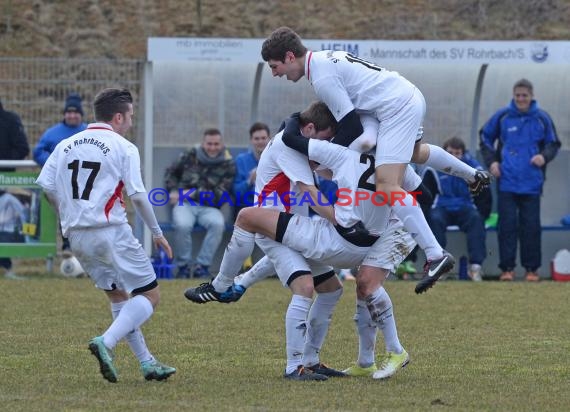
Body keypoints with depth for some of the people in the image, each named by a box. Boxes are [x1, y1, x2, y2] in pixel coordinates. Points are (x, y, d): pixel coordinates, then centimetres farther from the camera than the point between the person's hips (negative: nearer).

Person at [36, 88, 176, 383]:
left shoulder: (66, 145, 12)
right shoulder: (124, 148, -3)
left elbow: (46, 187, 6)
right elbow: (137, 195, -9)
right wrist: (157, 233, 2)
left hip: (77, 236, 7)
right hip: (111, 232, -7)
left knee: (118, 295, 19)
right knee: (150, 295, 1)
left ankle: (146, 362, 15)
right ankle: (106, 343, -19)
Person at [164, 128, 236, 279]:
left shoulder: (228, 164, 2)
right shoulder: (190, 156, 7)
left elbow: (221, 196, -4)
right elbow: (171, 173, 23)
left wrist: (195, 194, -10)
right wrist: (173, 191, 5)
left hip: (209, 207, 0)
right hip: (185, 204, 0)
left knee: (218, 223, -34)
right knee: (183, 225, -34)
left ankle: (202, 266, -22)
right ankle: (183, 266, -13)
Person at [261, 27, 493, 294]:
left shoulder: (322, 78, -19)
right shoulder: (324, 58, 10)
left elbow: (351, 126, -17)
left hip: (396, 110, -11)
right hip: (411, 97, 11)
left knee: (387, 187, -19)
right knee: (415, 153, 39)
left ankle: (436, 256, -25)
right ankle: (474, 176, 61)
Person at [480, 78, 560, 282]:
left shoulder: (542, 118, 1)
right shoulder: (502, 116, 1)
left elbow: (553, 144, 11)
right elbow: (485, 137, 14)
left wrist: (544, 156, -9)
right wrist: (491, 161, 3)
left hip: (531, 183, 0)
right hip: (507, 182, 0)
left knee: (531, 226, 3)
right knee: (507, 225, 0)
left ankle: (531, 268, 10)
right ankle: (507, 268, 5)